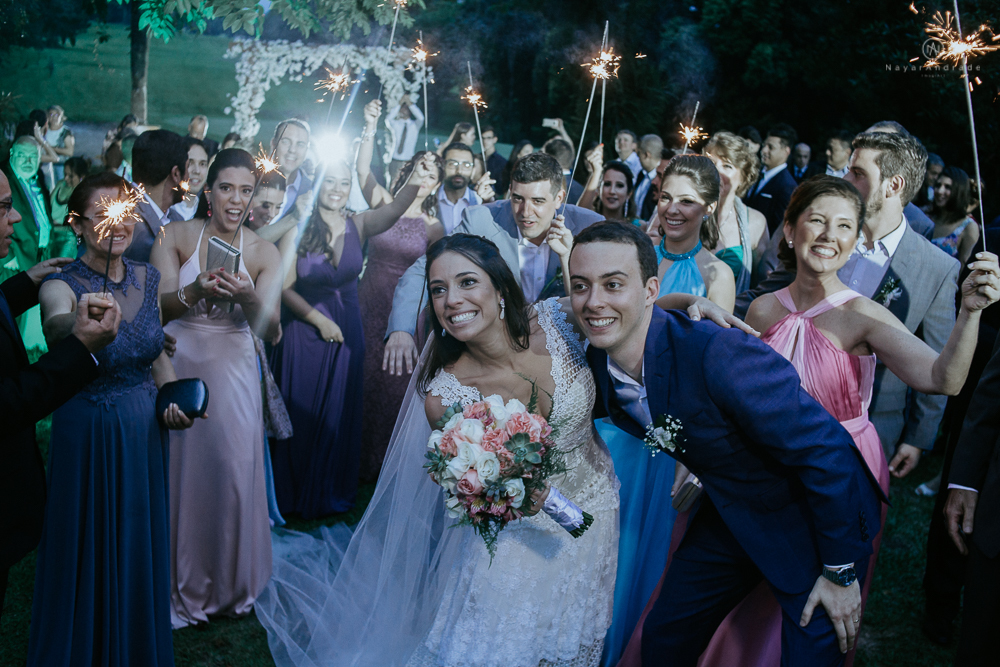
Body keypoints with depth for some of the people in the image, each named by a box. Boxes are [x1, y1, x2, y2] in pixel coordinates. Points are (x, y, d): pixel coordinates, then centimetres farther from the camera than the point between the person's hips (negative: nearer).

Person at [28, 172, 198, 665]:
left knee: (143, 548, 18)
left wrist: (175, 398, -3)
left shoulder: (147, 278, 0)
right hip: (88, 436, -5)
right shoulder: (62, 285, -15)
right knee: (89, 554, 8)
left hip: (146, 432, 5)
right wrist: (79, 322, -63)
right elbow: (57, 326, -40)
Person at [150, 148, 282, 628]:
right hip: (177, 365, 0)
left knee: (233, 471, 2)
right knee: (178, 471, 5)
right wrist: (194, 291, -32)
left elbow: (270, 332, -8)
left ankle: (231, 583, 24)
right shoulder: (176, 236, -2)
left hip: (233, 370, 1)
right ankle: (180, 585, 23)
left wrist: (248, 299, -29)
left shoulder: (264, 254, 0)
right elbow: (157, 308, -12)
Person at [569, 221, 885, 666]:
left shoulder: (720, 355, -36)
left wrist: (840, 571, -20)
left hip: (814, 519, -6)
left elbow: (825, 449, -29)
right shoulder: (597, 363, -12)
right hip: (729, 514, 6)